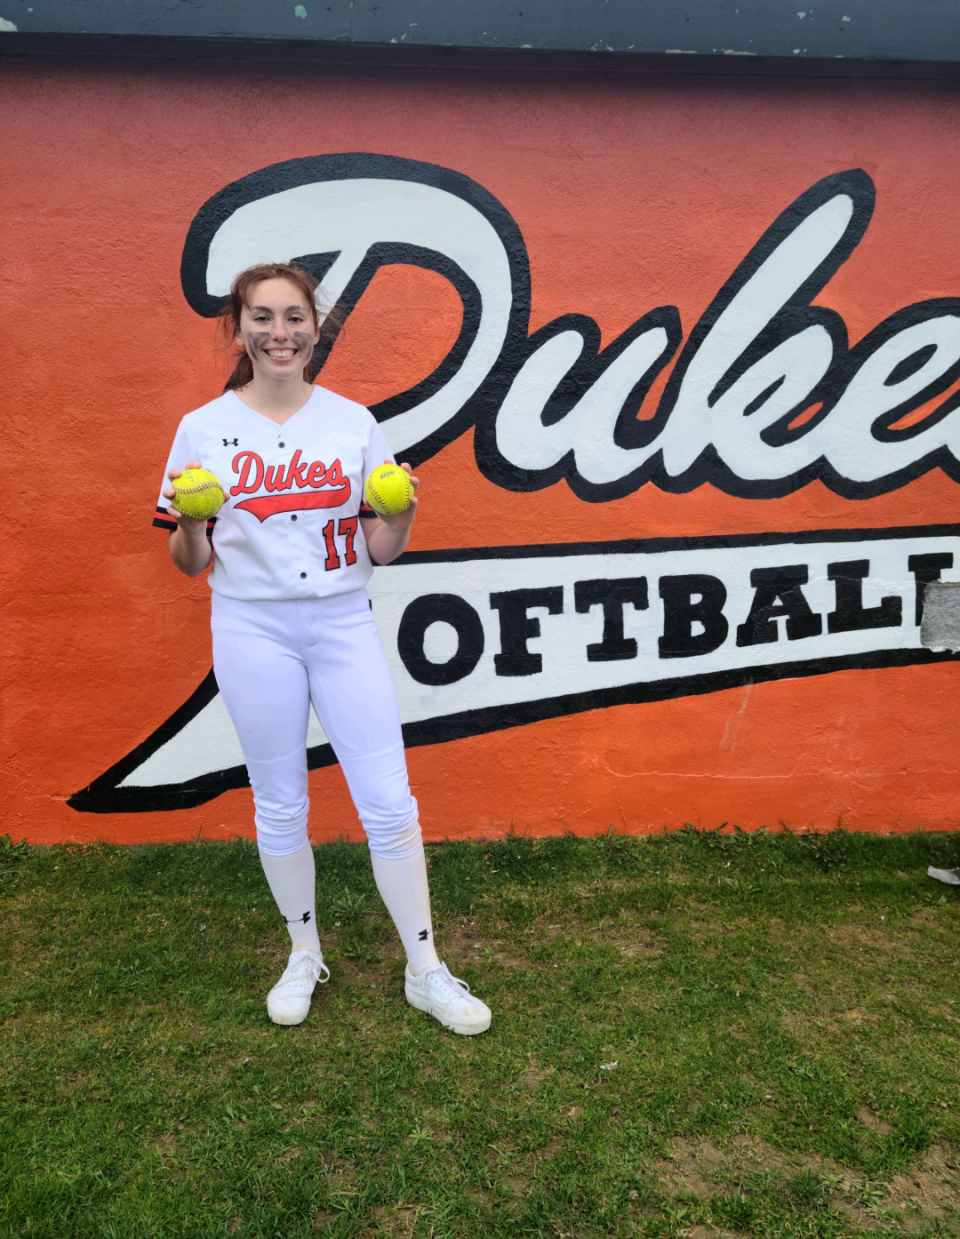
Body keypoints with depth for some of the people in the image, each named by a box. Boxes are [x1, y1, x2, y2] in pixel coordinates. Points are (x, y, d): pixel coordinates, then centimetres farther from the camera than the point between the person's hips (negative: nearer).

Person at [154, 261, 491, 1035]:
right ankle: (304, 955, 36)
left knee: (389, 803, 0)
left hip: (343, 623, 0)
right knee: (279, 806, 12)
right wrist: (189, 519, -17)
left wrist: (401, 514, -16)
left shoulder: (353, 422, 2)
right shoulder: (204, 429, 1)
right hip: (252, 629, 0)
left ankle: (426, 972, 19)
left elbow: (378, 551, 4)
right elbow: (191, 563, 3)